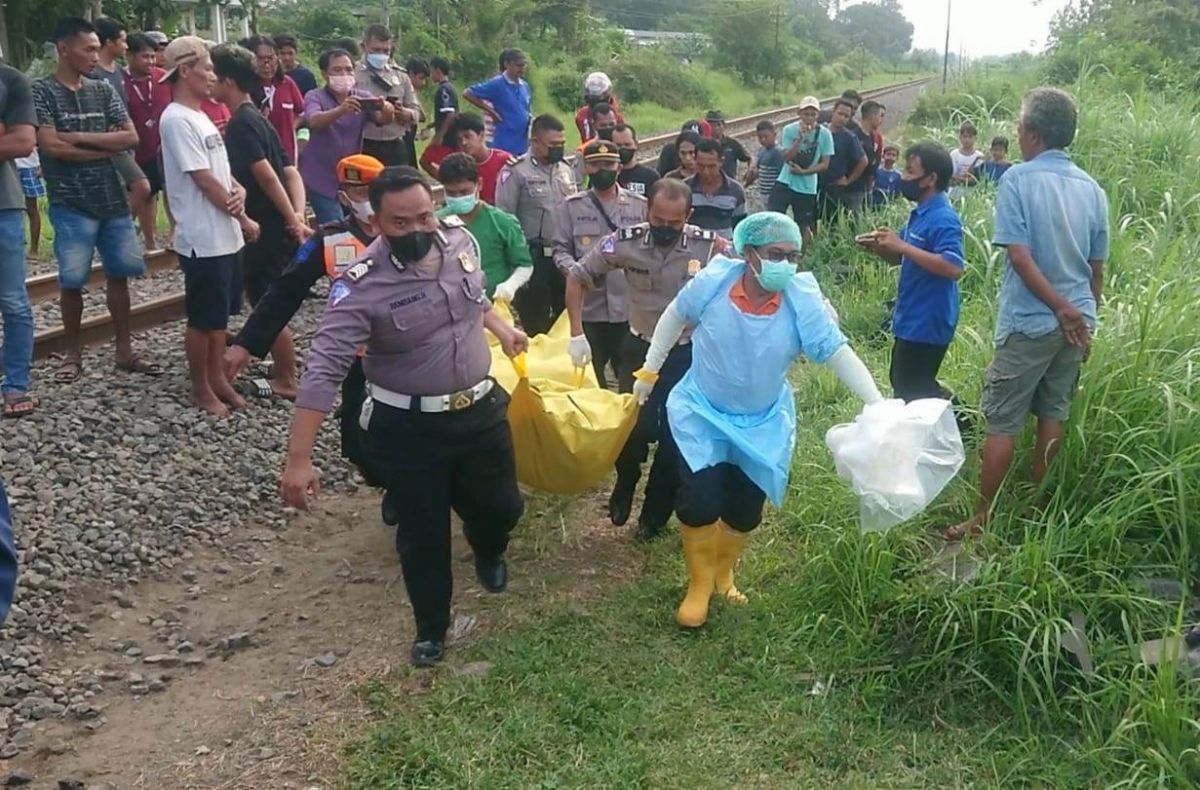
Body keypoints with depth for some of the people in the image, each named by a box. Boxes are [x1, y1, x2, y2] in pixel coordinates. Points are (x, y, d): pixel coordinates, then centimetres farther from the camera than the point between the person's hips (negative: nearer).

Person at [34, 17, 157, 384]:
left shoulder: (103, 91, 9)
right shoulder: (42, 91, -4)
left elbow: (131, 137, 0)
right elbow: (51, 146, -14)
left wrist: (80, 137, -10)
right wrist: (106, 146, -8)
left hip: (113, 199, 4)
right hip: (71, 203, -4)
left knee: (118, 274, 7)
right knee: (72, 280, -1)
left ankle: (124, 350, 17)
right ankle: (73, 353, 14)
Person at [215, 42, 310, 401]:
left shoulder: (241, 123, -16)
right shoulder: (255, 118, 13)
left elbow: (266, 176, -23)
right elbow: (291, 172, 6)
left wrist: (292, 220, -21)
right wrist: (298, 214, -5)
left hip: (267, 229, -10)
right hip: (273, 225, 10)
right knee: (266, 301, 20)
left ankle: (287, 380, 10)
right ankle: (282, 364, 32)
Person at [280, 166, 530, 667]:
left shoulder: (459, 237, -7)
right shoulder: (363, 285, -25)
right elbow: (324, 370, -29)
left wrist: (501, 328, 25)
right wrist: (299, 459, -34)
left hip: (480, 409, 5)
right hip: (408, 428, -4)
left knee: (501, 505, 20)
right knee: (423, 535, 9)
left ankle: (488, 553, 57)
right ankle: (431, 628, 35)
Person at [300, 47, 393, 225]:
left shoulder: (363, 97, 3)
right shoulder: (315, 97, -5)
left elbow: (382, 119, -14)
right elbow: (314, 121, -26)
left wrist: (386, 112, -40)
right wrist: (341, 109, -46)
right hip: (322, 180, -3)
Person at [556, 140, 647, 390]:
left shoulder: (640, 205, 6)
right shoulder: (571, 206, 5)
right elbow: (561, 249, 3)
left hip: (630, 308, 0)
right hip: (588, 309, 0)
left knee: (632, 382, 9)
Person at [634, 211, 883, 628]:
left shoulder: (802, 301, -21)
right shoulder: (713, 282, -21)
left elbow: (838, 351, -21)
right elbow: (675, 317, -3)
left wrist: (878, 404, -30)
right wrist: (650, 371, 4)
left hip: (762, 423, 2)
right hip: (703, 412, -2)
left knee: (745, 508, 11)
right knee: (700, 499, -13)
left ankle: (723, 571, 42)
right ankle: (700, 584, 13)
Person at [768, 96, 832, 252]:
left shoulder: (825, 134, -7)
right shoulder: (790, 130, -6)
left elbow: (825, 164, -4)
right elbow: (786, 158, -13)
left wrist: (804, 171, -15)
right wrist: (801, 138, -24)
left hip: (807, 188, 0)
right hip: (785, 183, 0)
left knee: (804, 227, 9)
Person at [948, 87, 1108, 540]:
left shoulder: (1017, 180, -11)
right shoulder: (1092, 189, 5)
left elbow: (1019, 255, -19)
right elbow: (1097, 266, 11)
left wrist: (1062, 309, -16)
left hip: (1029, 323, -6)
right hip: (1076, 323, 6)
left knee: (1002, 424, 1)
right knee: (1053, 415, 16)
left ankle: (982, 518, 6)